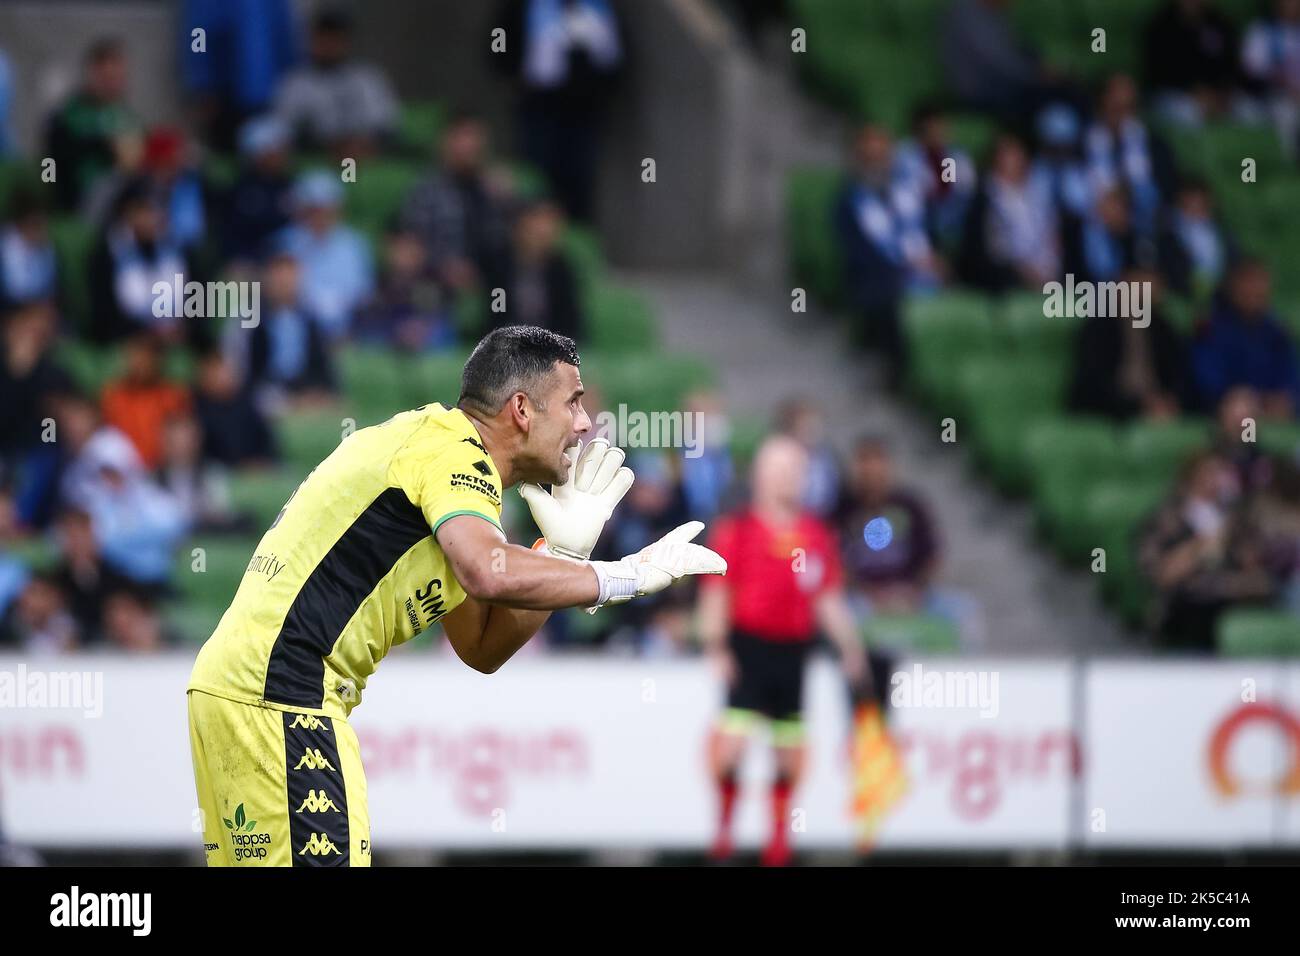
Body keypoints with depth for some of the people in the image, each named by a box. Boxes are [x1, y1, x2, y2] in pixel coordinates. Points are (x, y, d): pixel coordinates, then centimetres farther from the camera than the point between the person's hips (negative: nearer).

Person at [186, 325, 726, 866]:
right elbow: (491, 573, -30)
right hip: (281, 698, -11)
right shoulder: (453, 451, -8)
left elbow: (480, 649, 19)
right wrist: (626, 577, -18)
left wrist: (561, 552, 9)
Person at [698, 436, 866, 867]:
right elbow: (716, 592, -3)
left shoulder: (816, 535, 10)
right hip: (748, 646, -4)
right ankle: (725, 821, 6)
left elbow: (828, 599, 15)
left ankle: (779, 830, 20)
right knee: (732, 738, -14)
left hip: (794, 650, 4)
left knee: (790, 750, 5)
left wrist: (849, 646, 7)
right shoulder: (736, 528, -1)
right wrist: (716, 648, -10)